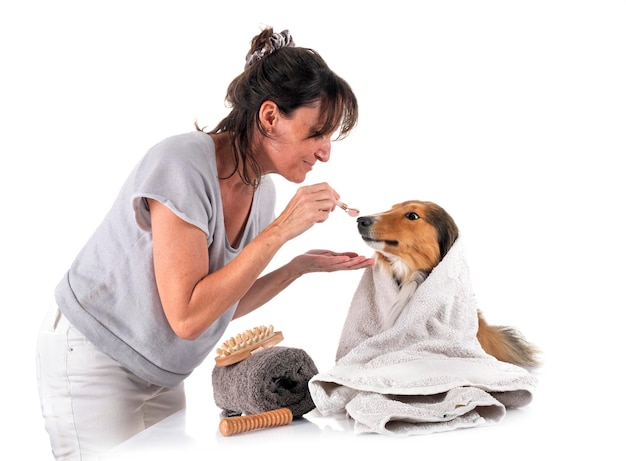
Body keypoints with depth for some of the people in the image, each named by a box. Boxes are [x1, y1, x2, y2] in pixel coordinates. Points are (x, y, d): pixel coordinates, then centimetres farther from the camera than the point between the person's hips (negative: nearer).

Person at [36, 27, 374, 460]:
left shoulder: (261, 192, -4)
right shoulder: (183, 163, -27)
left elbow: (225, 302, 4)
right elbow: (188, 316, -30)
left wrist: (301, 265, -8)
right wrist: (280, 229, -29)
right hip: (94, 363, -7)